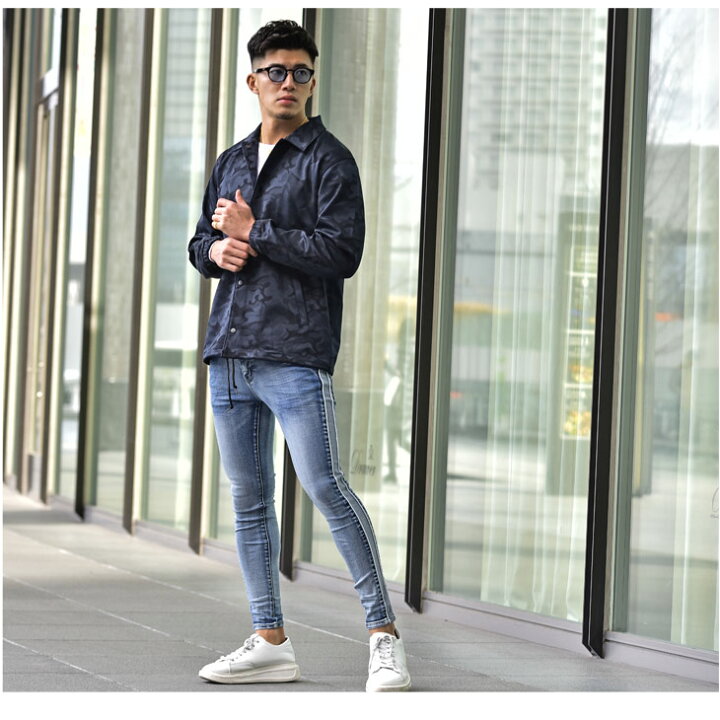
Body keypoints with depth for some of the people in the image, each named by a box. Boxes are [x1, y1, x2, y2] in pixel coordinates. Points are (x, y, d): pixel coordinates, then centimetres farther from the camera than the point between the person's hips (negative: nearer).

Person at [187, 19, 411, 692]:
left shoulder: (328, 159, -2)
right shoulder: (231, 162, 19)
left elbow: (341, 252, -13)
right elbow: (201, 239, 27)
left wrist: (254, 233, -11)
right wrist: (215, 250, 3)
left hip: (295, 352, -7)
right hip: (229, 349, 7)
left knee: (323, 485, -14)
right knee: (248, 496, 8)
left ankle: (384, 633, -8)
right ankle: (269, 642, 15)